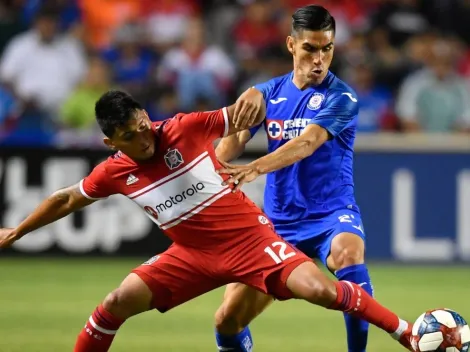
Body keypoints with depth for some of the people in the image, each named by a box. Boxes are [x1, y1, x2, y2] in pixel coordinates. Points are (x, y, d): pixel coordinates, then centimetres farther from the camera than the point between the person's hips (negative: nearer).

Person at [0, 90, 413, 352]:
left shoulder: (184, 129, -12)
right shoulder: (113, 173, -3)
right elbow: (67, 200, 14)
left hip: (251, 237, -3)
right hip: (194, 254, 3)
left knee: (320, 289, -22)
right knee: (119, 302, -7)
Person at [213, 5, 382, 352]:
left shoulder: (342, 98, -9)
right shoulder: (270, 92, 7)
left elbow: (307, 143, -25)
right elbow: (234, 141, -6)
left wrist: (256, 169, -41)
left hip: (330, 215, -4)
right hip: (279, 223, 4)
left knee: (348, 251, -40)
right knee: (228, 319, 0)